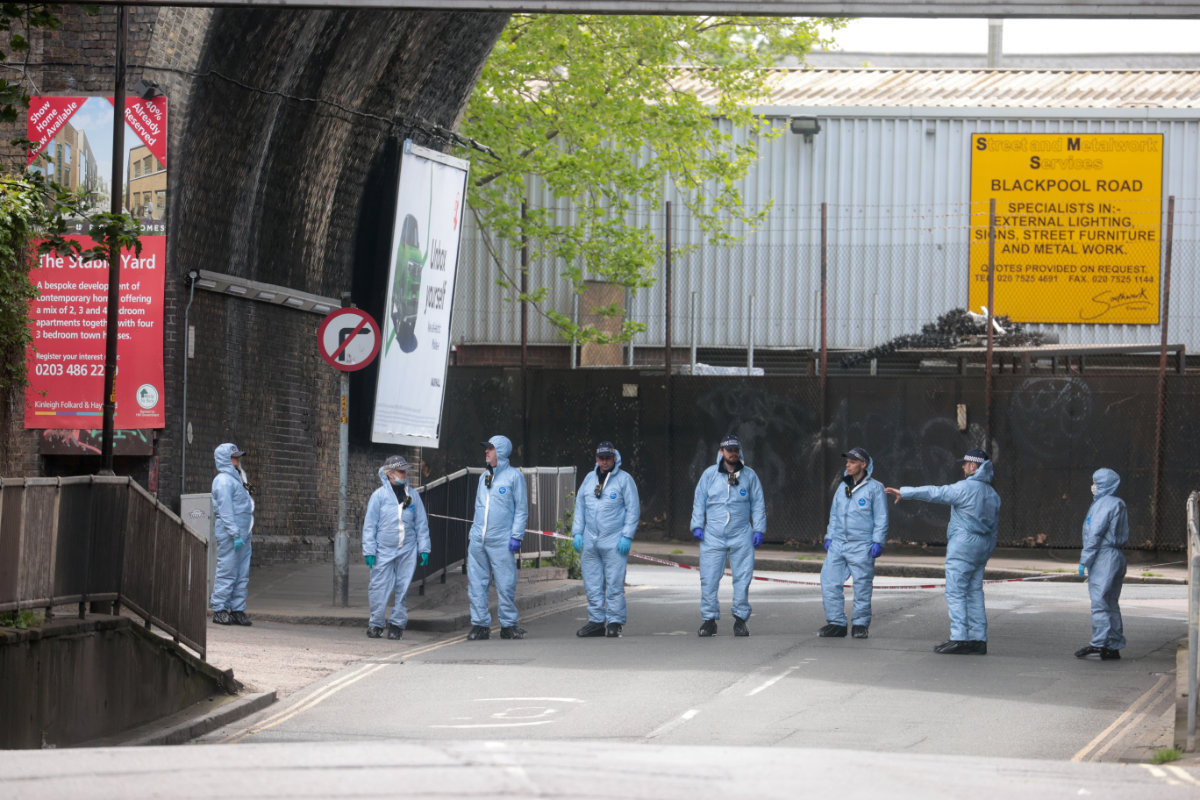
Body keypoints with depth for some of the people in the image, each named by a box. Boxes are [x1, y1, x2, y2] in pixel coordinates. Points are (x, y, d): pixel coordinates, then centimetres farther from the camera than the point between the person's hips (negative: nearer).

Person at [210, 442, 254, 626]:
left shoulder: (235, 479, 21)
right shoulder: (223, 481, -10)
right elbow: (225, 511, -17)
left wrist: (244, 534, 18)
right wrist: (235, 535, -22)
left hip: (242, 533, 10)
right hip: (229, 534, -10)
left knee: (242, 575, 7)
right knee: (227, 571, -8)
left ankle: (238, 610, 9)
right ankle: (219, 610, -4)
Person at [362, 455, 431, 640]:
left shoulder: (413, 496, 9)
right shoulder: (379, 495, 1)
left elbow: (422, 524, 13)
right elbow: (369, 525, 1)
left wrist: (424, 548, 7)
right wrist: (369, 551, -4)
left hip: (407, 550, 2)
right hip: (383, 550, -2)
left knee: (403, 588, 2)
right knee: (380, 587, -3)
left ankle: (397, 624, 11)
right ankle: (376, 624, 9)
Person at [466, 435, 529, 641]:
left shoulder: (514, 475, 0)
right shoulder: (484, 477, 18)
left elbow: (521, 509, -1)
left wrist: (516, 536, -8)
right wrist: (473, 535, 15)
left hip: (501, 541, -6)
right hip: (478, 539, 6)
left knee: (506, 585, -4)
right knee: (476, 584, 2)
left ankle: (508, 625, 5)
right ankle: (480, 624, 7)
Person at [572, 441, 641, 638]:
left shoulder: (624, 479, -1)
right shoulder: (589, 478, 14)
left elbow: (633, 509, -3)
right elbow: (580, 507, 18)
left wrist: (627, 536, -10)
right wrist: (577, 532, 9)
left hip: (614, 541, -5)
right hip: (590, 541, 5)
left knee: (614, 584, -6)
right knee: (592, 584, 6)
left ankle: (614, 622, -1)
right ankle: (596, 621, 12)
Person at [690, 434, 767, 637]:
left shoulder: (749, 476, 9)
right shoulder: (709, 475, 7)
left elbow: (758, 504, 12)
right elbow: (699, 501, 10)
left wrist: (758, 529, 4)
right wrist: (697, 525, 0)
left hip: (741, 536, 0)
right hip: (713, 535, 0)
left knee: (742, 578, -1)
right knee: (709, 578, -5)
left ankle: (740, 619, 8)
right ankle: (709, 619, 2)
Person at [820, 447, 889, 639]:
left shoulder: (875, 488, -1)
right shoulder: (842, 487, 16)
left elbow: (881, 518, -3)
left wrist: (878, 542, -10)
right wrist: (829, 537, 15)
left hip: (862, 547, -6)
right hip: (838, 544, 6)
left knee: (862, 587, -2)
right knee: (829, 582, -2)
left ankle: (860, 624, 8)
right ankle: (836, 623, 5)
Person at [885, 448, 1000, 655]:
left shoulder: (966, 488, -12)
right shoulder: (992, 494, 14)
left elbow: (934, 493, -11)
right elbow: (995, 526, 17)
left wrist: (904, 492, -4)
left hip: (963, 545, -9)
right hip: (982, 548, 9)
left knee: (955, 593, -7)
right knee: (974, 593, 10)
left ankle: (959, 638, -14)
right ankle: (978, 640, 6)